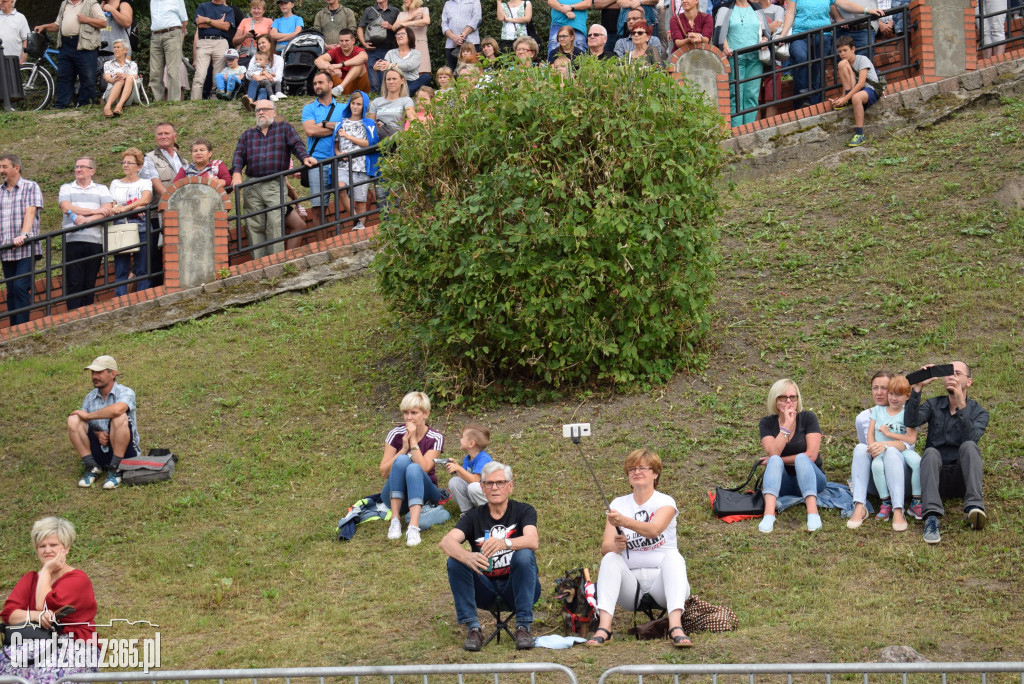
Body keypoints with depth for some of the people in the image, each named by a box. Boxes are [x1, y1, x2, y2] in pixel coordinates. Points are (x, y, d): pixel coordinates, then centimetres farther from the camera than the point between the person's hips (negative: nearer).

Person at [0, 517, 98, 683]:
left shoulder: (78, 579, 0)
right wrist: (36, 616, -18)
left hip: (74, 649, -4)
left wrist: (46, 571, -2)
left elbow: (44, 606, -14)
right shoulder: (30, 579, 18)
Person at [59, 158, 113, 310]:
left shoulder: (101, 189, 15)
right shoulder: (66, 188, 15)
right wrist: (95, 211, -7)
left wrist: (87, 219, -16)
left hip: (94, 241, 1)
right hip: (72, 240, -1)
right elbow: (66, 208, -4)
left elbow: (108, 210, -1)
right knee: (74, 282, -7)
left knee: (90, 283, 1)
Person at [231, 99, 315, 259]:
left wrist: (305, 157, -23)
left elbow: (296, 144, -1)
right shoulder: (248, 135, 22)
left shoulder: (284, 128, 14)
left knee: (275, 223, -14)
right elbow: (239, 154, 10)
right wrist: (236, 173, -10)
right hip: (252, 187, 4)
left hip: (275, 186, -3)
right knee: (254, 225, 0)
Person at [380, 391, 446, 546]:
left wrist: (413, 441, -21)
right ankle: (395, 520, -35)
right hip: (395, 494, 1)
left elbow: (423, 469, -20)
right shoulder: (396, 434, -2)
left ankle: (414, 526, -51)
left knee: (413, 468, -34)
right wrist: (404, 449, -20)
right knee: (402, 460, -29)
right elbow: (384, 471, -10)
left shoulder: (435, 438, -5)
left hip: (423, 493, -1)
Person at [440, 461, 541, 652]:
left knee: (525, 555, -30)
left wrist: (504, 544, -45)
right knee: (454, 560, -21)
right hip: (485, 589, 2)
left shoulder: (523, 511, -1)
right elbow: (446, 542, -16)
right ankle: (473, 628, -22)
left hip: (516, 587, -2)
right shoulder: (475, 516, 4)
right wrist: (468, 557, -39)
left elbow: (533, 541, -24)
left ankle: (523, 627, -27)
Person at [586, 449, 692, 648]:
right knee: (610, 559, -25)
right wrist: (616, 546, -28)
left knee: (673, 556, -31)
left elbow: (654, 530, -23)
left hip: (661, 580, -2)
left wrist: (624, 521, -41)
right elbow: (604, 548, -3)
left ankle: (675, 626, -49)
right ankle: (604, 627, -41)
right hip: (631, 582, 2)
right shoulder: (618, 504, 10)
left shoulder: (665, 502, 1)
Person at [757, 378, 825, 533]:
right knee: (774, 461, -28)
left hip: (808, 479, -1)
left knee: (802, 459, -30)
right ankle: (769, 514, -52)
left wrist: (778, 460, -10)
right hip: (781, 482, 1)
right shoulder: (767, 423, 0)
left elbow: (811, 455, -14)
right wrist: (787, 425, -21)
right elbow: (774, 453, -17)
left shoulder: (808, 418, -4)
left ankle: (813, 513, -51)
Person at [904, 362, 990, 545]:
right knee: (931, 453, -30)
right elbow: (910, 421, -12)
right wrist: (917, 388, -20)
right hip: (936, 476, 1)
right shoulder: (933, 405, 10)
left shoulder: (979, 412, 6)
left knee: (969, 446, -27)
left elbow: (971, 437, -17)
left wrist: (961, 405, -25)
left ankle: (974, 507, -45)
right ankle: (932, 518, -49)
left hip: (961, 478, -1)